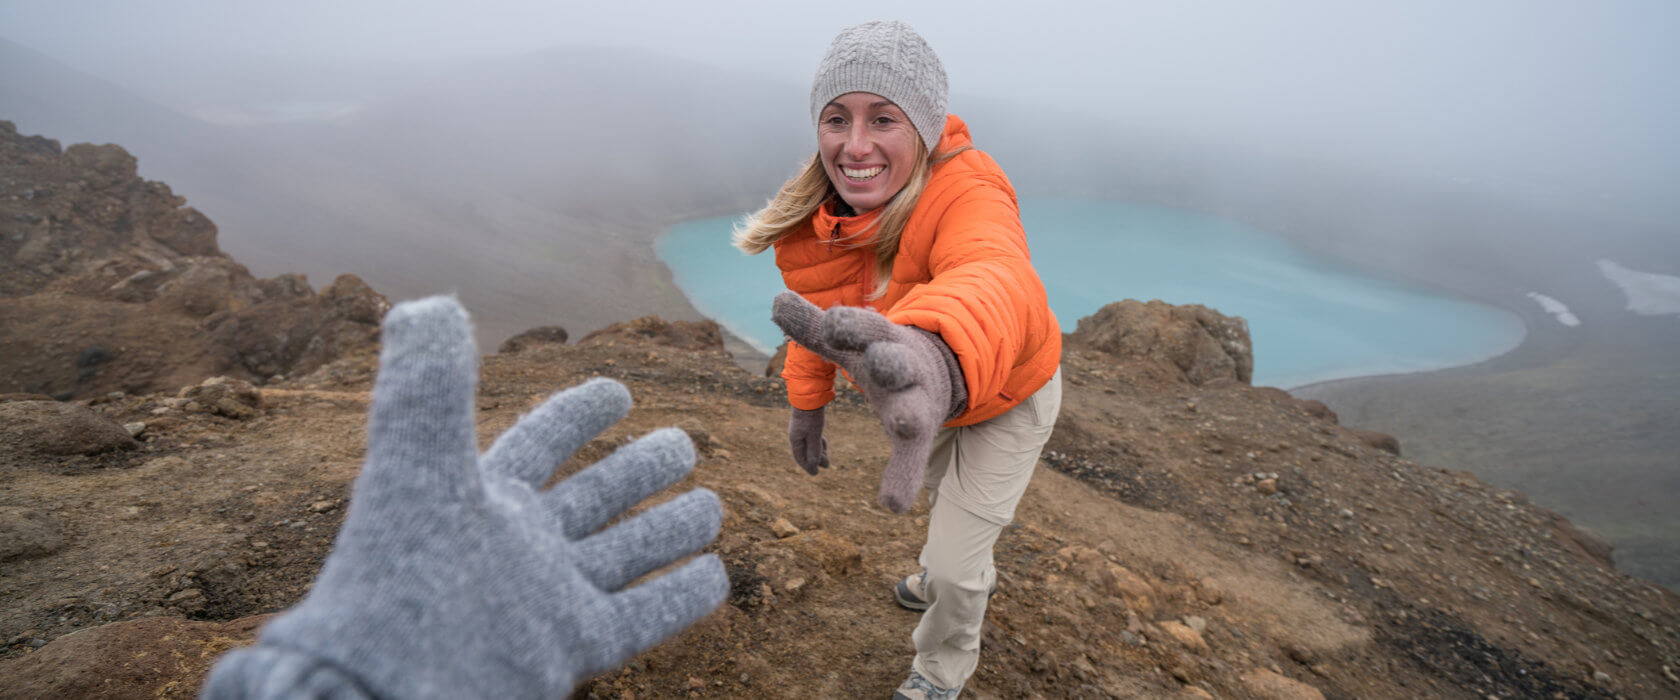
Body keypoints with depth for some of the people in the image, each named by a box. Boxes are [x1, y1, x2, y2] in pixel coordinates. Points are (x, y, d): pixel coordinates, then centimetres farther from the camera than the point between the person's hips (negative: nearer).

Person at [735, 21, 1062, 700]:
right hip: (929, 383, 6)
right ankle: (968, 577, 68)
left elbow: (996, 279, -64)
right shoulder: (820, 214, -20)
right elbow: (817, 305, -1)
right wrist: (808, 401, -1)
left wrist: (941, 352, -86)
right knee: (939, 490, 32)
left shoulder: (967, 197, -41)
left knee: (954, 565, 1)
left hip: (1008, 396, -6)